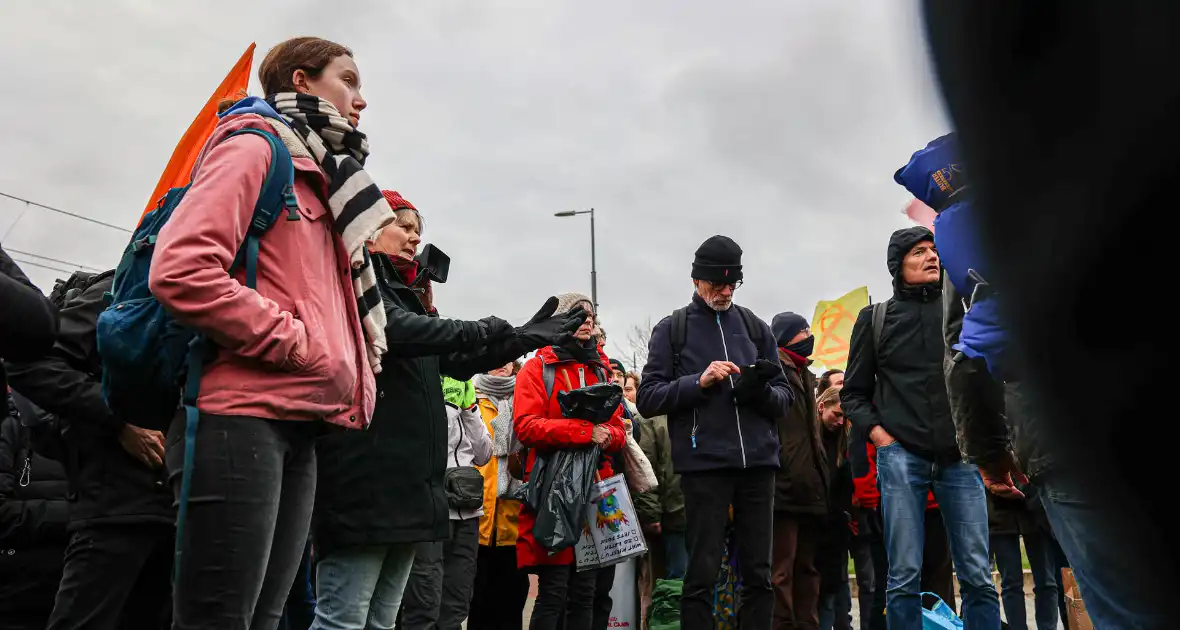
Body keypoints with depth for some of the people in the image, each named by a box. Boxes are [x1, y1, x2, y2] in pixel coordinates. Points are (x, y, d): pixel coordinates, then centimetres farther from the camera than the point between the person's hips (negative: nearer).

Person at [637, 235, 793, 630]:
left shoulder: (756, 328, 14)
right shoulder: (671, 329, 6)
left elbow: (785, 397, 13)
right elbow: (648, 399, -1)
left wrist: (763, 391, -10)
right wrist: (699, 382, -14)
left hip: (758, 462, 3)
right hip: (703, 464, -3)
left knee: (759, 574, 8)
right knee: (702, 575, 1)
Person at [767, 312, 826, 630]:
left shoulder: (804, 376, 24)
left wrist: (822, 480, 21)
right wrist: (778, 475, -20)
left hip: (809, 488, 9)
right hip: (784, 485, -9)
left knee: (807, 567, 12)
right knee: (781, 570, -8)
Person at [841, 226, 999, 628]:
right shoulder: (875, 319, 9)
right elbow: (854, 392, 12)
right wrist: (876, 433, -3)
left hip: (961, 458, 2)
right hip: (901, 456, -1)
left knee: (977, 575, 1)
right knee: (904, 577, -1)